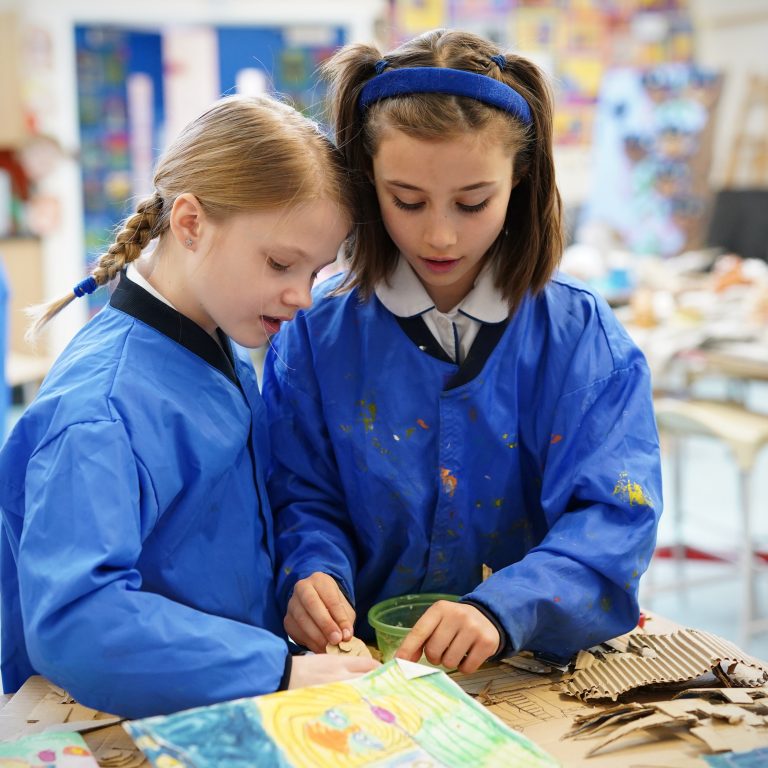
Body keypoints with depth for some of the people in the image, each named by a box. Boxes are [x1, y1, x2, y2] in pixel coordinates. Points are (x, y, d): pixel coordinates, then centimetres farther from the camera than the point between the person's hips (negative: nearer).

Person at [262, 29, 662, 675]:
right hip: (373, 663, 0)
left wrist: (503, 609, -27)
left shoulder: (584, 337, -3)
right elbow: (304, 500, 5)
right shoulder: (316, 332, 0)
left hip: (543, 666, 1)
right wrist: (313, 574, -17)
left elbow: (615, 515, -11)